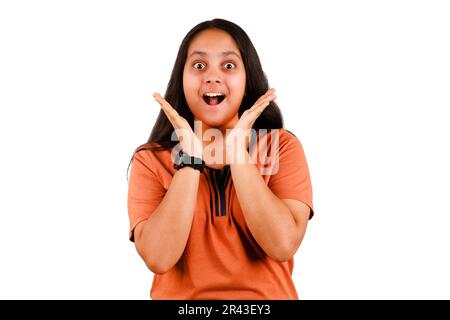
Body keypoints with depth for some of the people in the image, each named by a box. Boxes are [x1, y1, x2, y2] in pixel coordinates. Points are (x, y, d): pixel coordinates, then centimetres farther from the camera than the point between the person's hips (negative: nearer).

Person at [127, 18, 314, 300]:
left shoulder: (282, 145, -3)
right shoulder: (150, 159, -3)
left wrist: (238, 150, -16)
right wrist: (190, 157, -16)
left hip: (267, 295, 0)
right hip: (179, 295, 0)